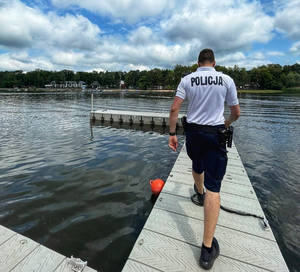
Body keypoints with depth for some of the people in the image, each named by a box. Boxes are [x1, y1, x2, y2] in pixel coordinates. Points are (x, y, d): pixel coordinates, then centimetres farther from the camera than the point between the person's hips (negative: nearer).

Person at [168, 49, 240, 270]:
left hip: (192, 132, 3)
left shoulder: (187, 79, 2)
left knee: (197, 165, 31)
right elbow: (236, 113, 6)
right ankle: (208, 248, -1)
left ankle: (199, 193, 62)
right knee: (213, 187, -3)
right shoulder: (226, 80, 0)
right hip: (214, 135, -2)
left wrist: (172, 133, 1)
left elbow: (174, 109, -7)